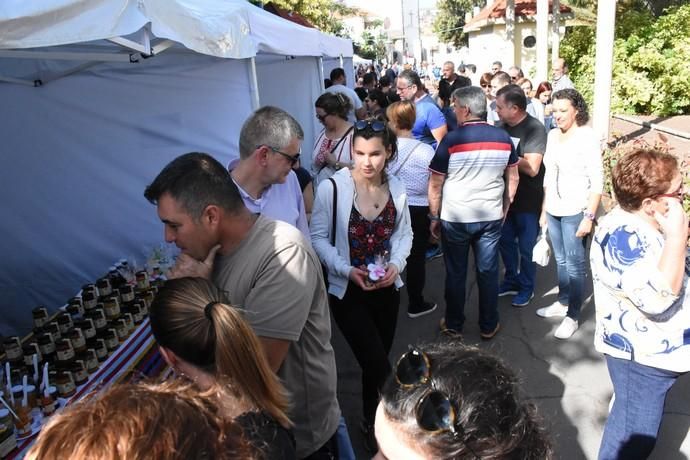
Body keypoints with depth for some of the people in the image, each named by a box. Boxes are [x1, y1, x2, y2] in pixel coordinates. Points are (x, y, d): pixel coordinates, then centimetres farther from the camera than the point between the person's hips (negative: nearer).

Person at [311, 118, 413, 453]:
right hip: (347, 291, -4)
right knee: (378, 365, -6)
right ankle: (373, 424, 24)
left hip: (386, 288, 4)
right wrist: (347, 269, -22)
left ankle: (377, 420, 44)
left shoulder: (397, 188, -5)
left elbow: (404, 233, 7)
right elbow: (318, 238, -11)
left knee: (378, 360, 19)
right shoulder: (332, 187, -19)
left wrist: (396, 264, -10)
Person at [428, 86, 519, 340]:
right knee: (488, 272, 12)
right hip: (491, 217, 3)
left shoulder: (451, 140, -14)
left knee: (455, 273, 12)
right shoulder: (503, 137, -2)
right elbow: (513, 179, 8)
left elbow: (435, 185, -10)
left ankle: (453, 324, 26)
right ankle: (488, 326, 25)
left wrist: (434, 217, 1)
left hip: (455, 218, -3)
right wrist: (504, 209, 18)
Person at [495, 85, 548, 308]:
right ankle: (511, 280, 36)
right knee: (505, 241, 17)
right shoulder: (503, 126, 1)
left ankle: (527, 287, 27)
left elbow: (531, 168, -26)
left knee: (526, 247, 8)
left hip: (528, 201, -6)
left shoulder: (535, 129, -19)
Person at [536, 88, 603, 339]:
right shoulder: (553, 135, 7)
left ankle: (572, 317, 12)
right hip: (553, 210, 6)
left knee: (575, 265, 2)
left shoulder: (587, 137, -12)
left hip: (575, 212, -6)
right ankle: (562, 303, 32)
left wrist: (589, 217, -17)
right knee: (561, 261, 17)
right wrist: (544, 209, 14)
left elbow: (597, 181, -13)